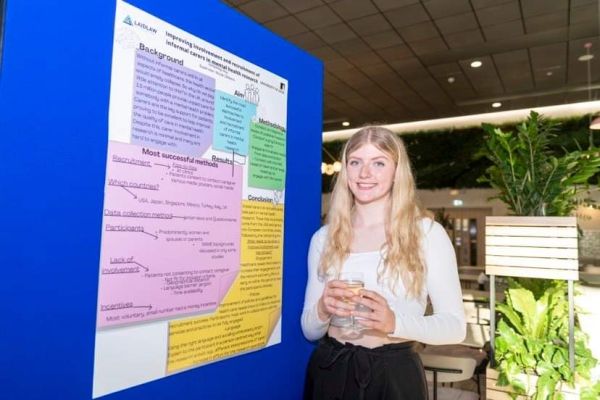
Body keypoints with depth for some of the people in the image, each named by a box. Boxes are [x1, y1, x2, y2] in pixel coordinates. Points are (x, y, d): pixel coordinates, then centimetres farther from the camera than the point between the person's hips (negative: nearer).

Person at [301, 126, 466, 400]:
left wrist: (395, 323, -23)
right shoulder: (324, 237, 0)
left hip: (393, 375, -2)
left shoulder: (427, 232, -8)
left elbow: (455, 325, -6)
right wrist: (322, 310, -18)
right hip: (328, 373, 3)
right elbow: (310, 331, 4)